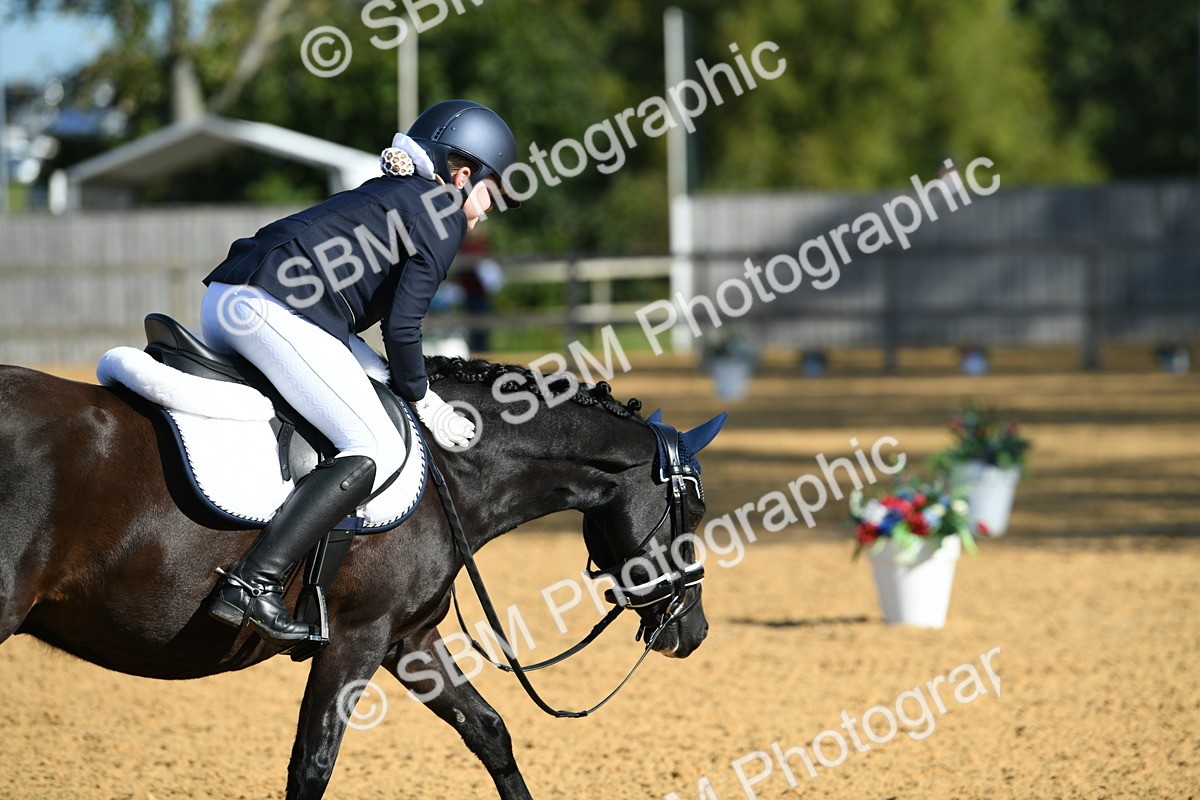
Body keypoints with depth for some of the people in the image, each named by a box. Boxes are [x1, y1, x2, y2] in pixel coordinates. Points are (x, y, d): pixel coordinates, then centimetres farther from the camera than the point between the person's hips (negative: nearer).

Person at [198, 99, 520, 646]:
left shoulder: (383, 195, 31)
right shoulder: (444, 212, 5)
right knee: (378, 451, -12)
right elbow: (402, 325, -4)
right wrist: (423, 401, 8)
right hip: (279, 313, -10)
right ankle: (253, 582, -25)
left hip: (219, 302, 10)